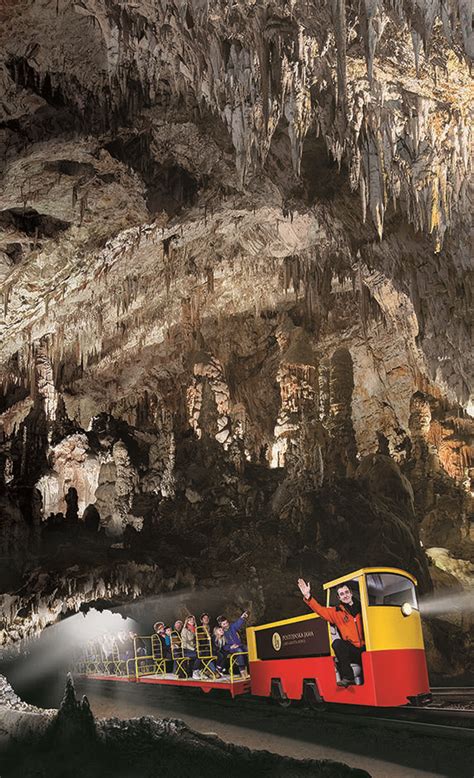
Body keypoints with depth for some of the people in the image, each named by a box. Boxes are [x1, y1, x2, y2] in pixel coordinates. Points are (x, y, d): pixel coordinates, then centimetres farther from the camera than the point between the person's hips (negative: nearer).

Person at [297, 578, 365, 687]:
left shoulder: (361, 608, 12)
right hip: (352, 651, 0)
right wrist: (308, 597, -16)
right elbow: (320, 610, -4)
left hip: (366, 650, 0)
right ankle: (348, 677, -22)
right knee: (337, 643, -29)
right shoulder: (337, 612, 9)